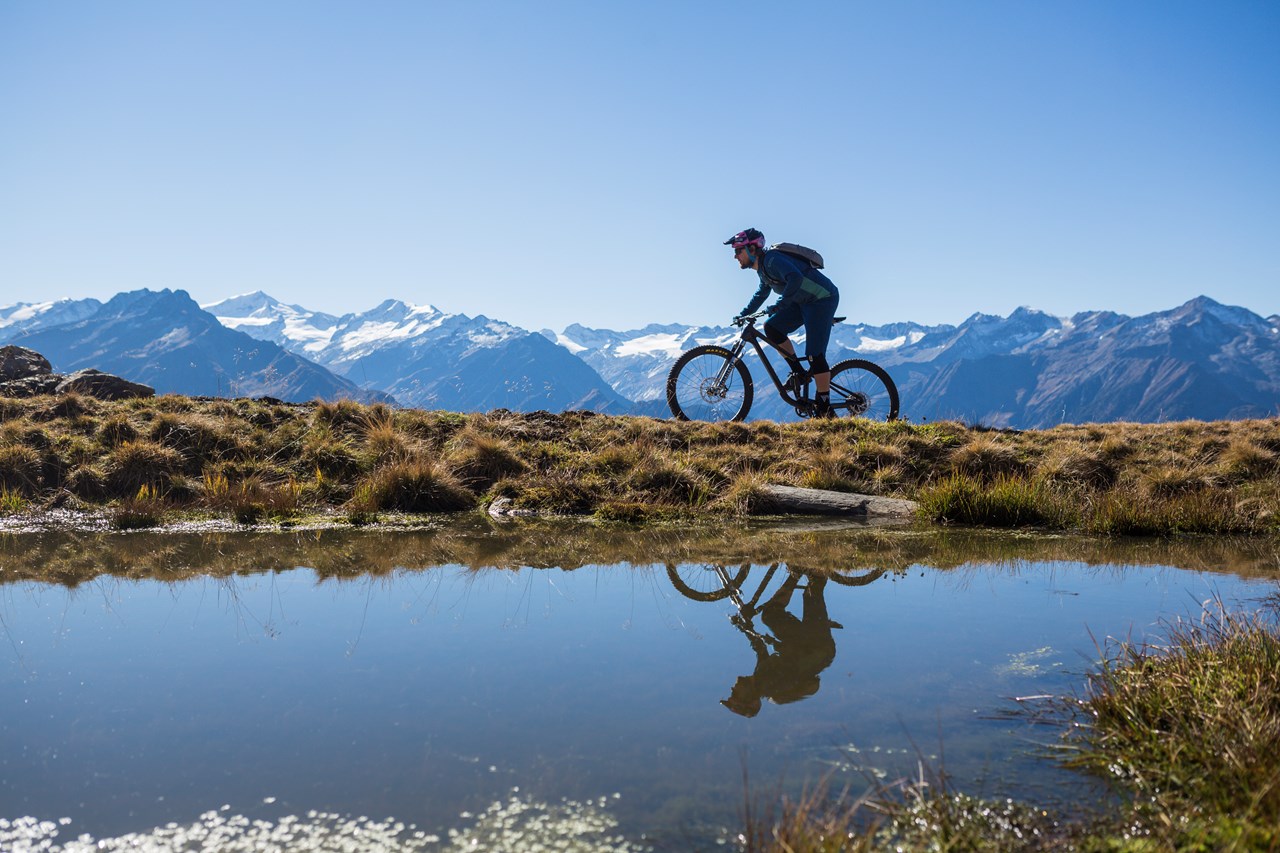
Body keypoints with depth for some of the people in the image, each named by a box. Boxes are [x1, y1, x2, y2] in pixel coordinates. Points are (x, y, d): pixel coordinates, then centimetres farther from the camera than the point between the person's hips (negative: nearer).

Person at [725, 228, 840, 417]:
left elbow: (795, 278, -38)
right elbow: (762, 294, 28)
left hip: (822, 298, -10)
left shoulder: (772, 260, -21)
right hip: (803, 302, 10)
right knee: (771, 328, -1)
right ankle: (799, 372, 8)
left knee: (814, 354, -13)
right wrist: (743, 314, 22)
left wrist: (779, 305, -39)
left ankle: (824, 410, -6)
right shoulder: (763, 267, 10)